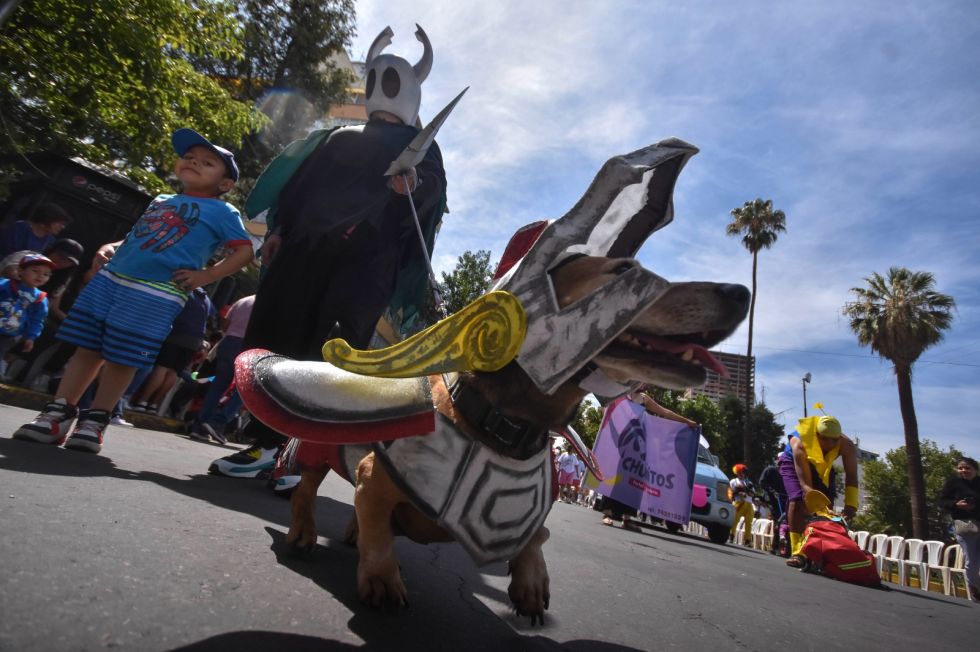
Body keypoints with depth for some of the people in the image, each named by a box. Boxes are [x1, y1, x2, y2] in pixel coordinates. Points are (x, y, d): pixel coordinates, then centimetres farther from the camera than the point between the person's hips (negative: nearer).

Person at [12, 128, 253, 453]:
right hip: (110, 279, 6)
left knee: (122, 359, 0)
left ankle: (94, 421, 15)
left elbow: (245, 250, -6)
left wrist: (206, 275, -13)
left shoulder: (222, 212, 1)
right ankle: (57, 414, 18)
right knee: (87, 349, 8)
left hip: (156, 294, -6)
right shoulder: (159, 201, 21)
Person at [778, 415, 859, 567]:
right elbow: (805, 483, -41)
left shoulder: (847, 445, -31)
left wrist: (851, 505, -44)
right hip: (793, 462, -4)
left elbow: (851, 477, -32)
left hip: (822, 467, 4)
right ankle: (797, 552, -20)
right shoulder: (800, 444, -41)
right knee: (798, 500, -22)